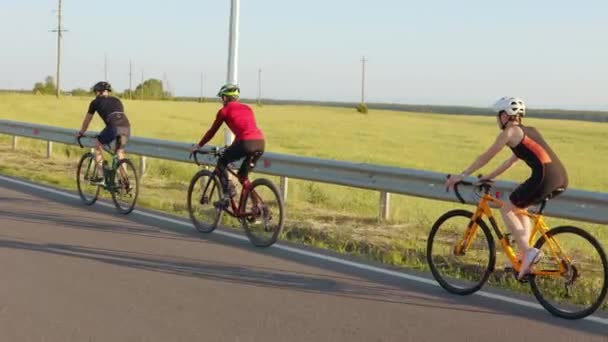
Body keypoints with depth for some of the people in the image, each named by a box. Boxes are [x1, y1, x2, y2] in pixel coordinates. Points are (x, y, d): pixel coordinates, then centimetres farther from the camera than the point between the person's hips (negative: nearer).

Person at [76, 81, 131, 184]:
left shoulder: (96, 102, 21)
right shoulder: (116, 100, 32)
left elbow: (87, 120, 32)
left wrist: (81, 133, 48)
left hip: (114, 126, -4)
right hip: (126, 127, 4)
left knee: (98, 145, 19)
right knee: (120, 153, 23)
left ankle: (99, 177, 16)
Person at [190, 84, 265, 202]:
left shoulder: (224, 110, 13)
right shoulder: (247, 108, 29)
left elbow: (212, 131, 19)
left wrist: (198, 145, 33)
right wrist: (233, 147, 52)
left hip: (247, 143, -6)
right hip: (261, 143, 6)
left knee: (221, 163, 18)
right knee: (243, 176, 23)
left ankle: (227, 193, 5)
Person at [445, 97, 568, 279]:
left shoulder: (510, 132, 3)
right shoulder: (528, 131, 27)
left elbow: (486, 157, 6)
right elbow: (511, 160, 35)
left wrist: (461, 176, 13)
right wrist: (488, 177, 39)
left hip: (545, 177, -8)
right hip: (561, 178, 9)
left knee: (507, 209, 6)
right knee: (519, 208, 25)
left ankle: (527, 251, -8)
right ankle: (526, 257, 19)